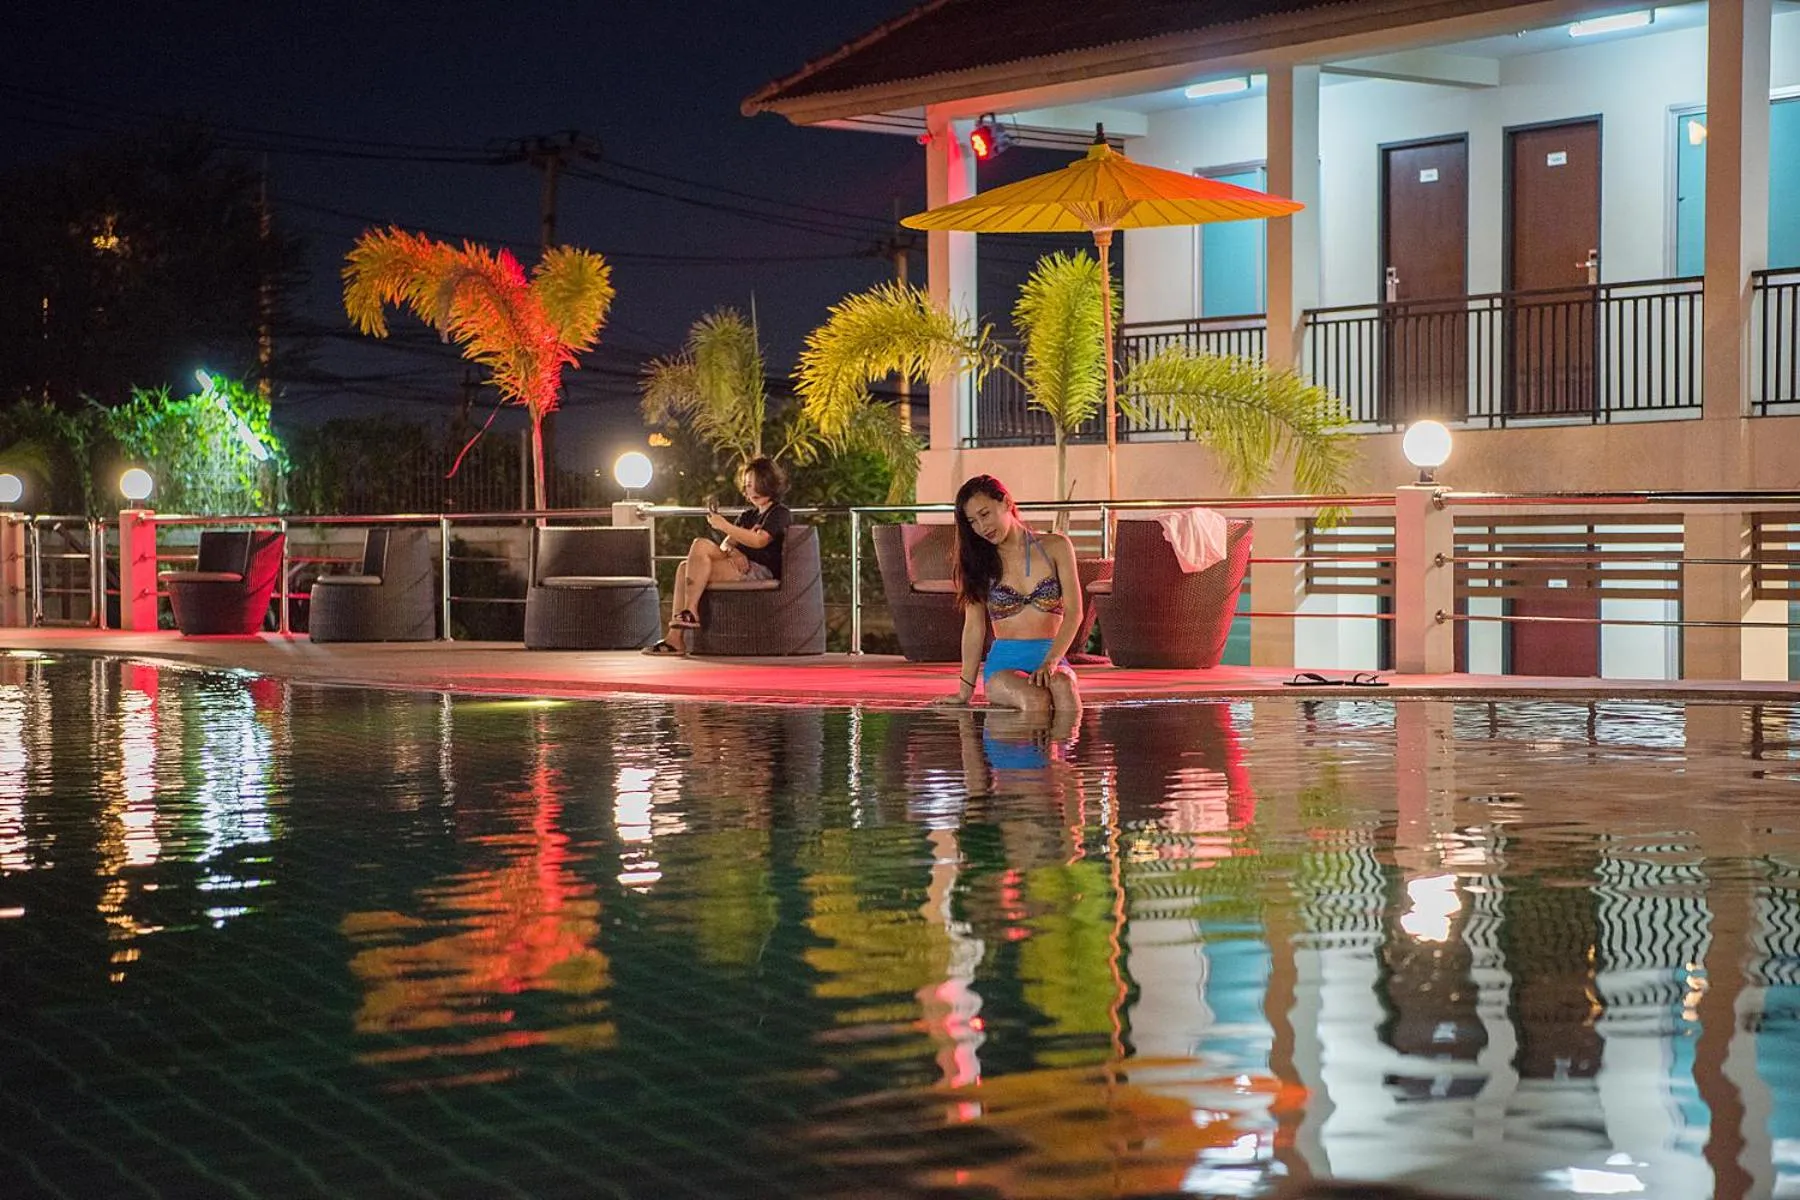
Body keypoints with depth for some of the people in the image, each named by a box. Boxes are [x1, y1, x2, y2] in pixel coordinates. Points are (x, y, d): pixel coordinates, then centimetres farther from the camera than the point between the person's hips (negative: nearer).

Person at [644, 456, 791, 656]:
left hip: (761, 572, -8)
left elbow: (759, 540, -15)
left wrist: (724, 526, -15)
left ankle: (690, 611, -26)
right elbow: (726, 544, 15)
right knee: (685, 567, -14)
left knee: (701, 546, -23)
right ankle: (675, 638, -27)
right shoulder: (747, 515, 29)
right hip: (741, 567, 8)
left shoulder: (780, 514, 3)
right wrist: (732, 552, -10)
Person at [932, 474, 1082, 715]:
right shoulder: (979, 562, 11)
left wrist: (1051, 662, -15)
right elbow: (974, 626, 9)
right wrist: (966, 691, 3)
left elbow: (1073, 612, 1)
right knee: (1035, 698, -38)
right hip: (1003, 664, 0)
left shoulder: (1054, 547, 9)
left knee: (1062, 686, -39)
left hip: (1051, 658, 1)